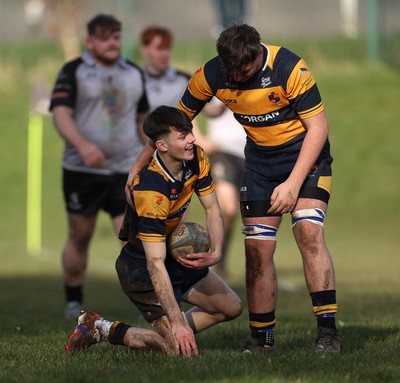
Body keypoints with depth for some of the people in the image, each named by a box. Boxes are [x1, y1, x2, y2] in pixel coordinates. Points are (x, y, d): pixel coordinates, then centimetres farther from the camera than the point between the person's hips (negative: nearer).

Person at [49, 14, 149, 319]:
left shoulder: (134, 73, 10)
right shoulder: (73, 72, -4)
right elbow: (61, 114, -16)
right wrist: (82, 145, -32)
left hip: (127, 169, 2)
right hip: (82, 169, -2)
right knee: (80, 237, 9)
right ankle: (74, 302, 26)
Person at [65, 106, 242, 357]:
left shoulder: (196, 158, -12)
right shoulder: (151, 190, -34)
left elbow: (212, 209, 0)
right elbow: (155, 264, -36)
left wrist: (216, 252, -21)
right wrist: (177, 323, -39)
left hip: (176, 254, 9)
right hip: (142, 268, -9)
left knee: (231, 308, 14)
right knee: (181, 349, -17)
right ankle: (106, 330, -1)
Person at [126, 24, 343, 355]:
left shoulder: (289, 68, -25)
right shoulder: (211, 75, -14)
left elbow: (317, 126, -20)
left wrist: (293, 183, -25)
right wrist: (139, 164, -1)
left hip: (305, 153, -4)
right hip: (260, 160, 4)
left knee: (308, 231, -22)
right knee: (257, 249, -2)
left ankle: (327, 331, -21)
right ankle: (262, 338, 8)